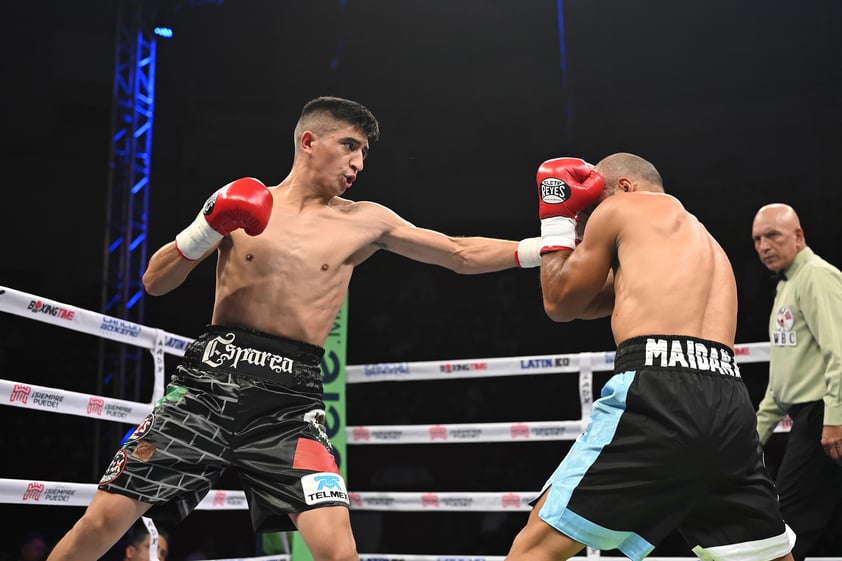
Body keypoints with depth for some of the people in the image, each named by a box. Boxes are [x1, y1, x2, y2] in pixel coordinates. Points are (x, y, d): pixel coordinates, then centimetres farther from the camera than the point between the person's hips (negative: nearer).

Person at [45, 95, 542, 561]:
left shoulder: (366, 222, 7)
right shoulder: (240, 201, 8)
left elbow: (462, 255, 7)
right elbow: (156, 283, 8)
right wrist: (207, 228, -10)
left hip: (289, 398, 0)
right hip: (211, 377, 0)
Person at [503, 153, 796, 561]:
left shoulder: (622, 207, 14)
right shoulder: (701, 239, 35)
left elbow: (560, 304, 19)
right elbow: (588, 303, 37)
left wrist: (557, 218, 29)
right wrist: (582, 228, 35)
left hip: (659, 391, -7)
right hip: (725, 402, 8)